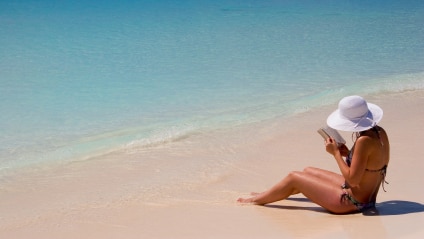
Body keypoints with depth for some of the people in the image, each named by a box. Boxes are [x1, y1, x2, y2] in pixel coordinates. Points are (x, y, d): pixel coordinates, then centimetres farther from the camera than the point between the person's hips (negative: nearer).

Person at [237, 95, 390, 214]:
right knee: (308, 171, 25)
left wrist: (336, 153, -17)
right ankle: (266, 195, 45)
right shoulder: (380, 133, -2)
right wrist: (347, 154, 1)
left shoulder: (364, 141, -29)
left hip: (352, 202, -9)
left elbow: (352, 180, -27)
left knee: (293, 178, 4)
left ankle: (256, 200, 27)